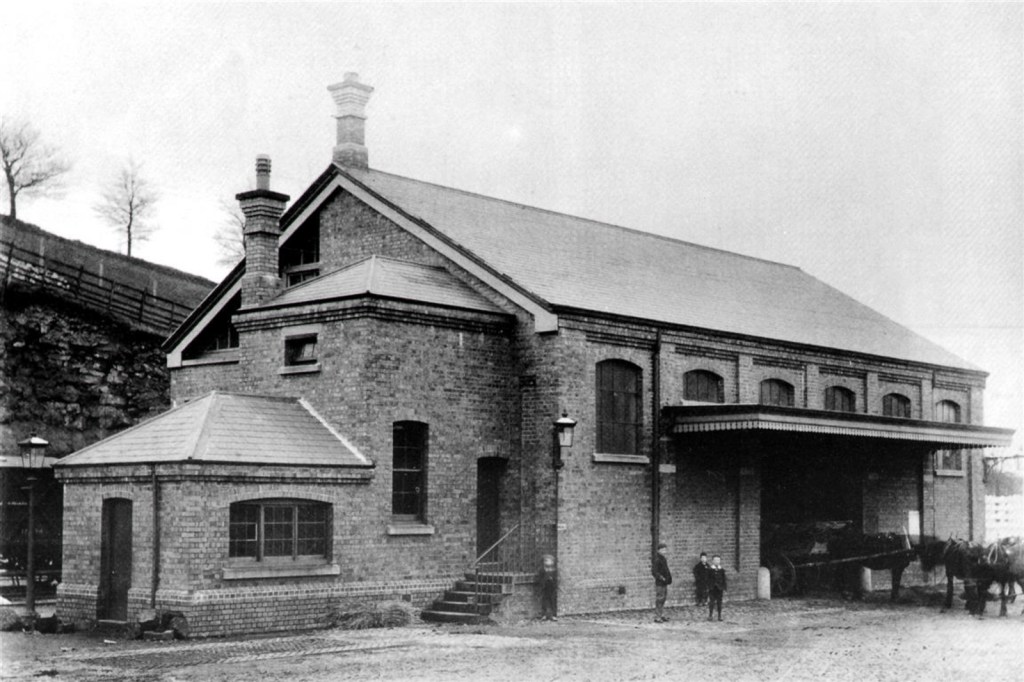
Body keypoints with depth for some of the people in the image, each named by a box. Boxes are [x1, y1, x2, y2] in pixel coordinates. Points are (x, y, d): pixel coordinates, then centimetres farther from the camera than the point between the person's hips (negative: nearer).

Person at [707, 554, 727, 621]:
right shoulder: (709, 569, 1)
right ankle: (709, 615, 4)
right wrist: (707, 588, -4)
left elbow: (724, 580, 8)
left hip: (719, 589, 2)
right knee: (711, 602, -4)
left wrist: (724, 588, 5)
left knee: (719, 602, 3)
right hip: (712, 589, -2)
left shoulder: (722, 570, 6)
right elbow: (708, 579, 1)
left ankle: (719, 616, 9)